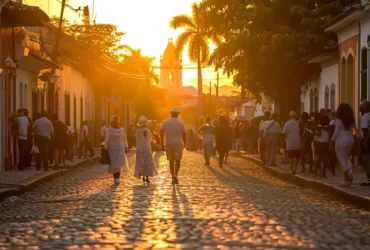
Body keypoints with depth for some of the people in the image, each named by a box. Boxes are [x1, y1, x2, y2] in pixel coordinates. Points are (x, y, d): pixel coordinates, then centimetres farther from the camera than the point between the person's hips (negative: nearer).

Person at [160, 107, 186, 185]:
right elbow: (183, 134, -1)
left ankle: (173, 177, 10)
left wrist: (162, 144, 4)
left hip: (169, 144, 1)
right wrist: (184, 143, 15)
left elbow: (161, 133, -2)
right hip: (178, 143, -1)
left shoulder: (165, 122, 0)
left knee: (171, 161, 10)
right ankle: (175, 174, -12)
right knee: (177, 160, 9)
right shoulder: (181, 123, -4)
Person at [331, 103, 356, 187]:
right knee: (346, 158, 21)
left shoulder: (339, 120, -11)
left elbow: (336, 132, -13)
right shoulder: (351, 120, 5)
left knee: (343, 160, 1)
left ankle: (347, 179, -2)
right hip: (350, 139, 6)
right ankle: (350, 174, 4)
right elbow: (354, 128, 0)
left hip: (341, 140, -6)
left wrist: (332, 139, -2)